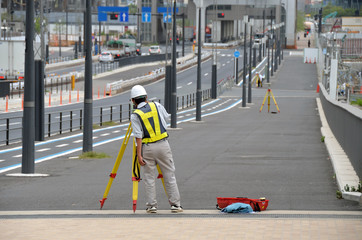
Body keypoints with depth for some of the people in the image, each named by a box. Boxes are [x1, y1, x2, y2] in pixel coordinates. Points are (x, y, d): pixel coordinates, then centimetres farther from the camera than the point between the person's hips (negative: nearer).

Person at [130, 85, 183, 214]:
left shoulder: (135, 115, -7)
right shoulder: (156, 106, 2)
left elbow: (138, 137, -11)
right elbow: (166, 117, 22)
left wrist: (139, 155, -9)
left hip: (147, 148, -2)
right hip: (163, 144, 2)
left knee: (149, 178, 7)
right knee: (169, 176, 8)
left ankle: (151, 205, 7)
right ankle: (175, 204, 8)